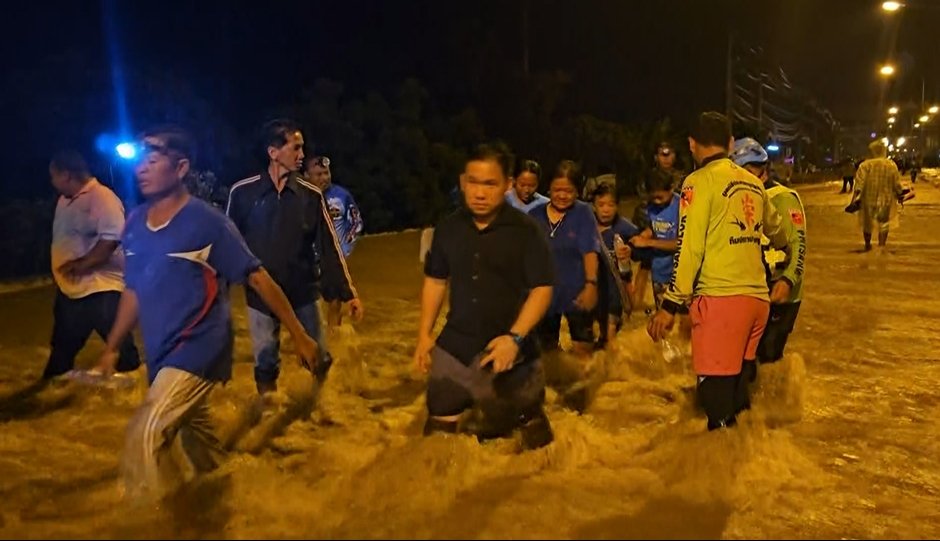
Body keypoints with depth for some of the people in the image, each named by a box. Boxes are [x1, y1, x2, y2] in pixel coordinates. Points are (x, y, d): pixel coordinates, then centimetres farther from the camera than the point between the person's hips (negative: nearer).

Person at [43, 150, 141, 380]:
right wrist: (60, 274, 15)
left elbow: (111, 238, -25)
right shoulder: (64, 200, 15)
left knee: (120, 348, -2)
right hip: (69, 289, 9)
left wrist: (82, 264, -24)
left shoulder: (102, 197, -14)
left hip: (101, 288, -9)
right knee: (62, 346, 22)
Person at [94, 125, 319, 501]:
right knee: (193, 432, 23)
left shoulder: (207, 221, -15)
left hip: (199, 347, -7)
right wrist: (112, 347, 17)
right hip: (161, 354, 7)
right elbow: (135, 290, 14)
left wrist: (298, 334, -10)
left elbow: (257, 277, -12)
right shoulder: (135, 223, 3)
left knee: (145, 437, -19)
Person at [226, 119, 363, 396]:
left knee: (319, 360, 9)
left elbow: (328, 247, -1)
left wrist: (348, 292, -2)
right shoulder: (243, 193, -8)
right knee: (265, 364, 11)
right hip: (260, 295, -1)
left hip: (303, 293, 1)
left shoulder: (311, 195, -4)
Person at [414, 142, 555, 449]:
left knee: (530, 427, 9)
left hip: (509, 352, -3)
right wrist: (425, 334, 10)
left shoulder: (525, 230, -11)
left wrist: (515, 337, -25)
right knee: (437, 433, 10)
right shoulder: (448, 228, 2)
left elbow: (542, 289, -13)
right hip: (453, 348, 4)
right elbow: (435, 281, 12)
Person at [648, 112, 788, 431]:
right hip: (758, 297, 7)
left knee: (716, 390, -4)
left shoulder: (700, 181, -4)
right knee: (737, 380, 18)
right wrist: (782, 247, 56)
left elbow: (689, 248, -12)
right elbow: (776, 230, 33)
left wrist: (671, 305, -9)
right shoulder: (753, 183, 15)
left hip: (720, 297, -7)